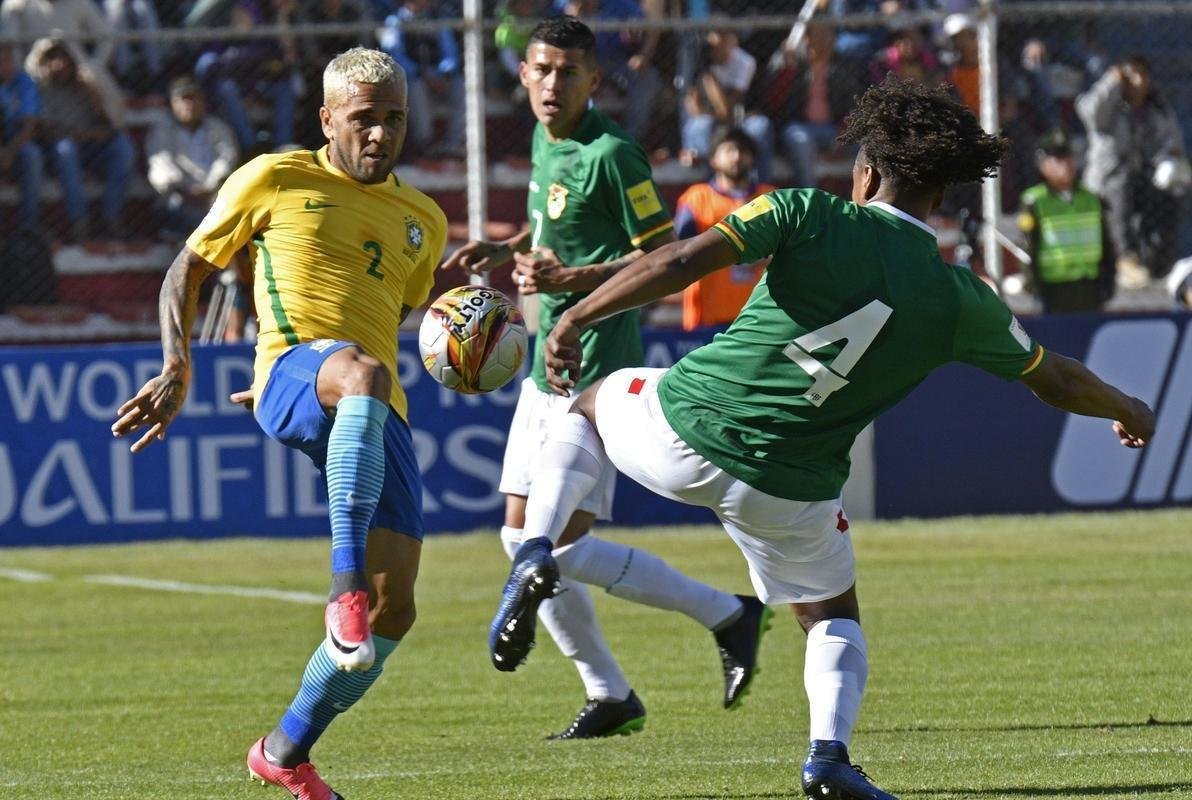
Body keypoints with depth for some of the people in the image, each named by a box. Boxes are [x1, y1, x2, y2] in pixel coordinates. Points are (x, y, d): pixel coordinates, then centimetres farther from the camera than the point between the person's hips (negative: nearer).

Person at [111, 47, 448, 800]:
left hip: (379, 418, 6)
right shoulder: (275, 179, 9)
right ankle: (344, 583, -52)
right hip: (292, 365, -6)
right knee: (361, 375, -43)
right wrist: (178, 370, 3)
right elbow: (189, 269, 13)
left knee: (393, 610, -4)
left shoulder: (423, 220, 21)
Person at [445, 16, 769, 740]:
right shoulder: (545, 141, 11)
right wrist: (507, 252, 10)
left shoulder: (611, 154, -16)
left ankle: (727, 614, 1)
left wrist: (570, 278, -26)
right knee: (522, 536, 8)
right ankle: (609, 696, 18)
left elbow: (665, 258, -17)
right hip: (548, 364, 10)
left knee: (564, 545, -12)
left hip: (594, 370, -10)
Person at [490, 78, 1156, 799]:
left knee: (590, 404, 32)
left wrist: (577, 318, -6)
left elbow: (678, 264, -14)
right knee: (835, 616, 27)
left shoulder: (812, 216, -5)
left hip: (681, 427, -1)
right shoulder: (961, 301, 1)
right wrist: (1129, 411, 36)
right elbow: (1055, 380, 17)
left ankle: (535, 555, 9)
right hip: (791, 490, 1)